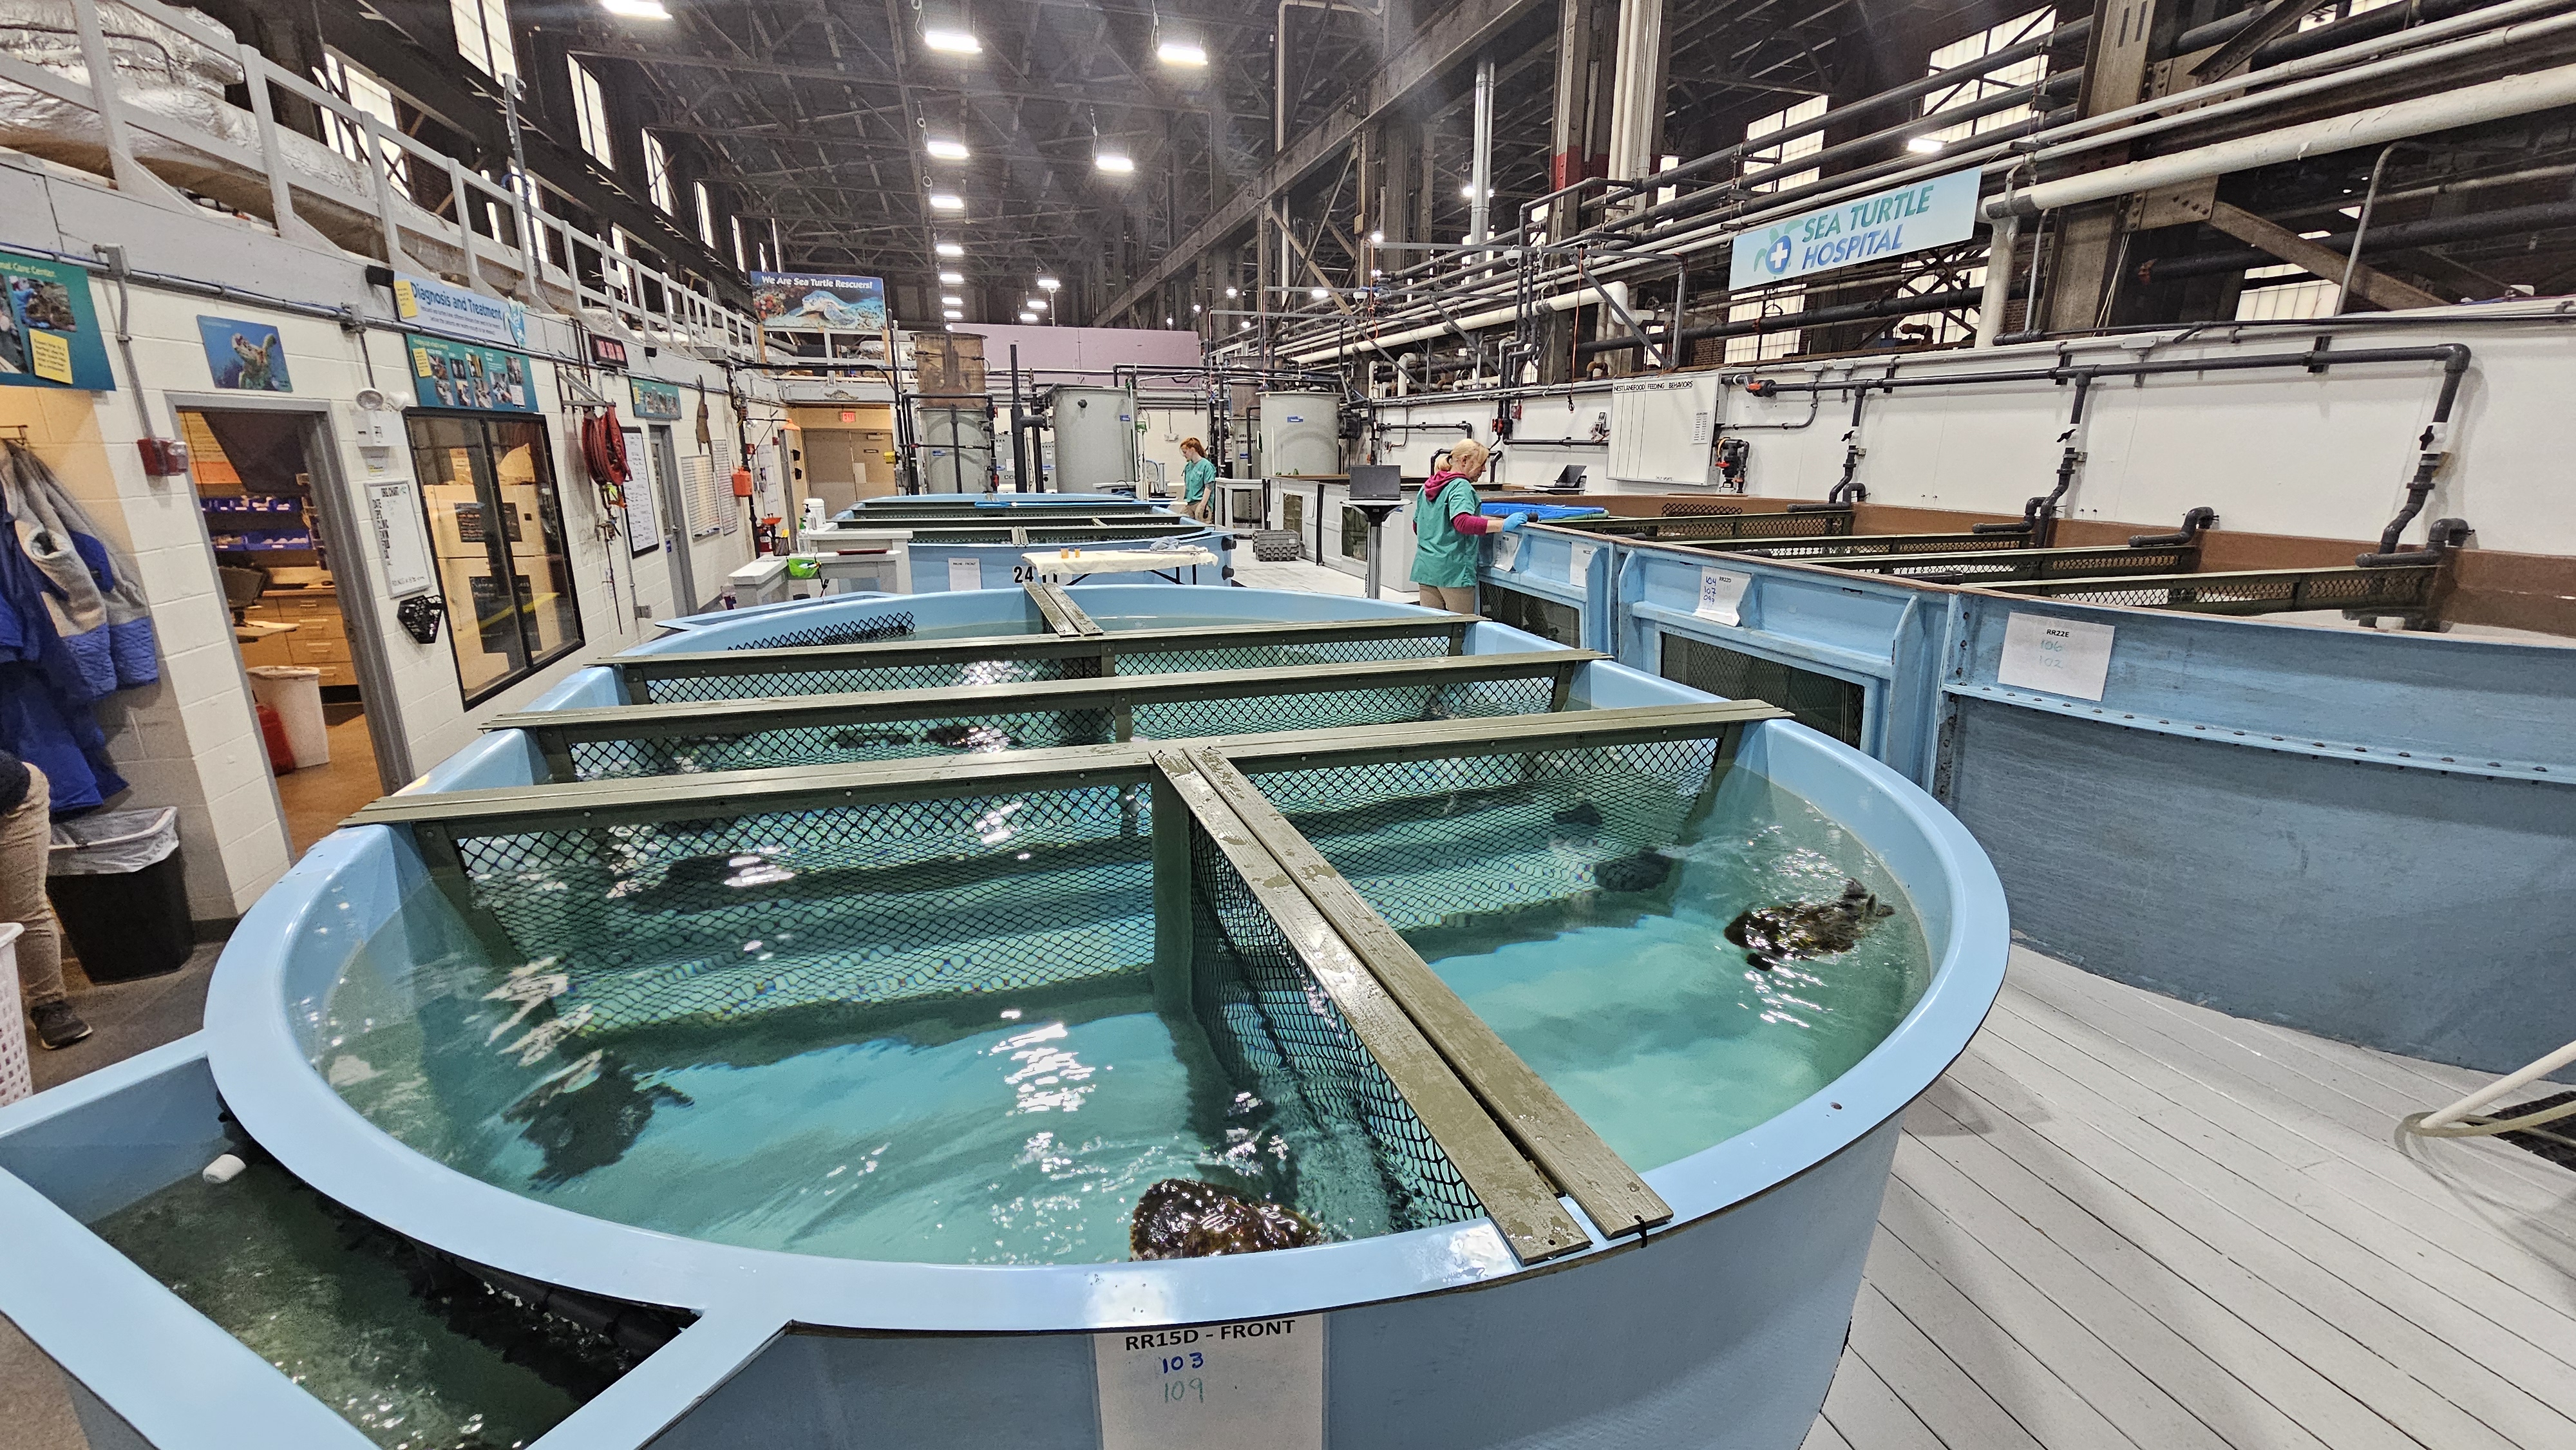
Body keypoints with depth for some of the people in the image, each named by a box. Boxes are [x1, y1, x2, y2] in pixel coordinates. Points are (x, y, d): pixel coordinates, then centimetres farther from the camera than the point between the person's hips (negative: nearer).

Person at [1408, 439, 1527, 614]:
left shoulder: (1428, 487, 16)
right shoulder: (1460, 486, -11)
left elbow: (1417, 526, 26)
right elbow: (1463, 522, -29)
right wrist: (1503, 525, -33)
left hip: (1425, 567, 8)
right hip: (1453, 568, -8)